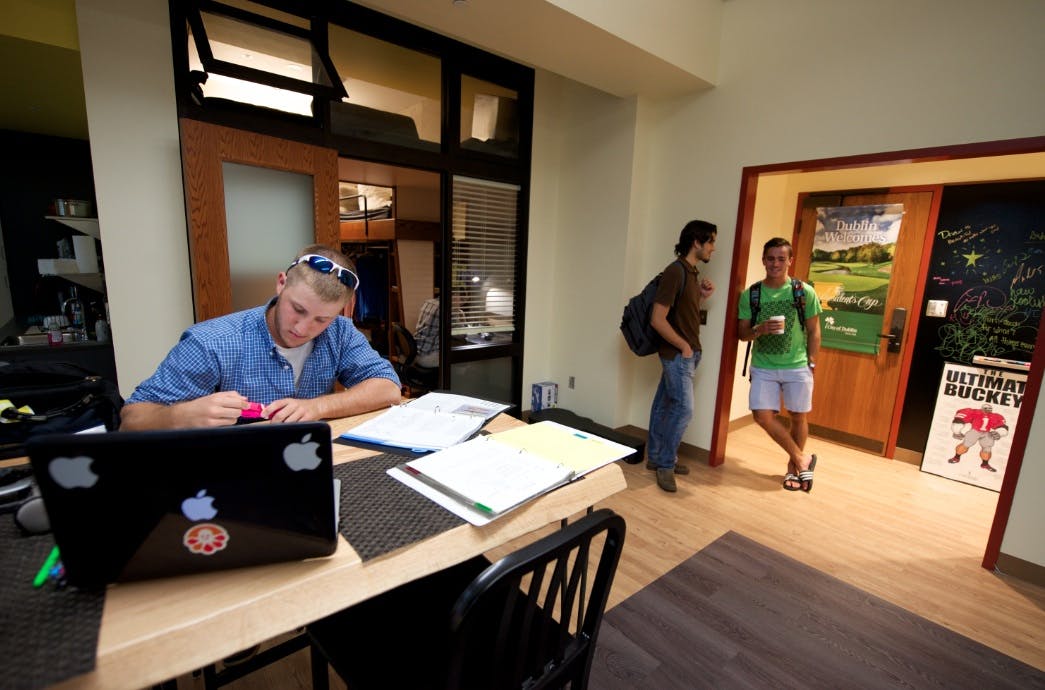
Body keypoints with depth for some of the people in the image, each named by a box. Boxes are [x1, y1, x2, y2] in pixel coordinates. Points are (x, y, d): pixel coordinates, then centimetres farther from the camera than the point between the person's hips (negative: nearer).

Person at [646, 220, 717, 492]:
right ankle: (665, 465, 10)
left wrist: (702, 296, 5)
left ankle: (656, 457, 26)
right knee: (683, 409, -6)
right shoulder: (675, 271, -18)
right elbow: (658, 319, -22)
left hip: (687, 354, 9)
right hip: (677, 354, -9)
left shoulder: (692, 272, 12)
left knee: (665, 405, 15)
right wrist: (684, 346, -14)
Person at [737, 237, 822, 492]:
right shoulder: (750, 294, -2)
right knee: (763, 415, -7)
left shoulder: (805, 292, -4)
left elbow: (813, 331, 3)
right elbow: (742, 333, 1)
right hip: (763, 367, 1)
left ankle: (793, 464, 32)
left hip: (797, 367, -1)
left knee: (798, 417, 9)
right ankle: (802, 458, 15)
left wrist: (812, 363, 0)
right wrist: (759, 330, -19)